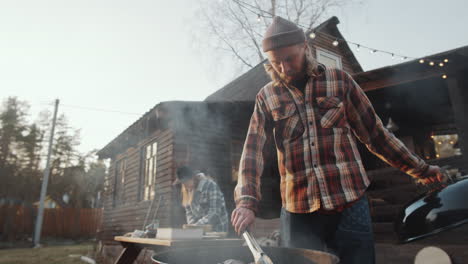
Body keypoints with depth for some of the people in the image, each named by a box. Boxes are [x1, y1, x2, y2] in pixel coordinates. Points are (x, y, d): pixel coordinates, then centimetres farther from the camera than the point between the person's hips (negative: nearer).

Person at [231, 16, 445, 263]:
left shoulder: (339, 81, 3)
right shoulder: (266, 97, 4)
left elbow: (374, 132, 9)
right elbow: (253, 151, -3)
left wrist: (421, 169, 13)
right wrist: (246, 201, -16)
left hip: (349, 205, 0)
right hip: (298, 213, 1)